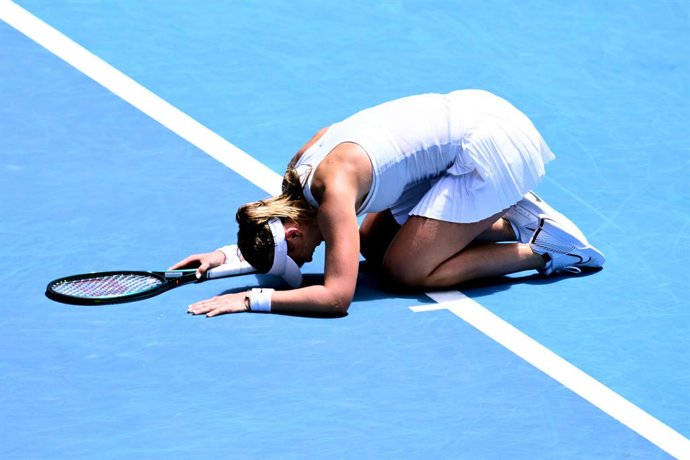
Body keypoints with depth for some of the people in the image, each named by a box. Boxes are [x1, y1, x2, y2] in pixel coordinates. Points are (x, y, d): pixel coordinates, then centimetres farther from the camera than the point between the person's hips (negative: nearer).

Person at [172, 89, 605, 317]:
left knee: (405, 270, -10)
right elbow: (272, 234, 22)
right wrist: (227, 254, 9)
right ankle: (512, 218, 13)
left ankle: (541, 249, -2)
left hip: (492, 146, -10)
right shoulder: (301, 166, 2)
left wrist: (252, 299, -27)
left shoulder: (333, 190, -24)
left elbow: (336, 295, -30)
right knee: (375, 245, 13)